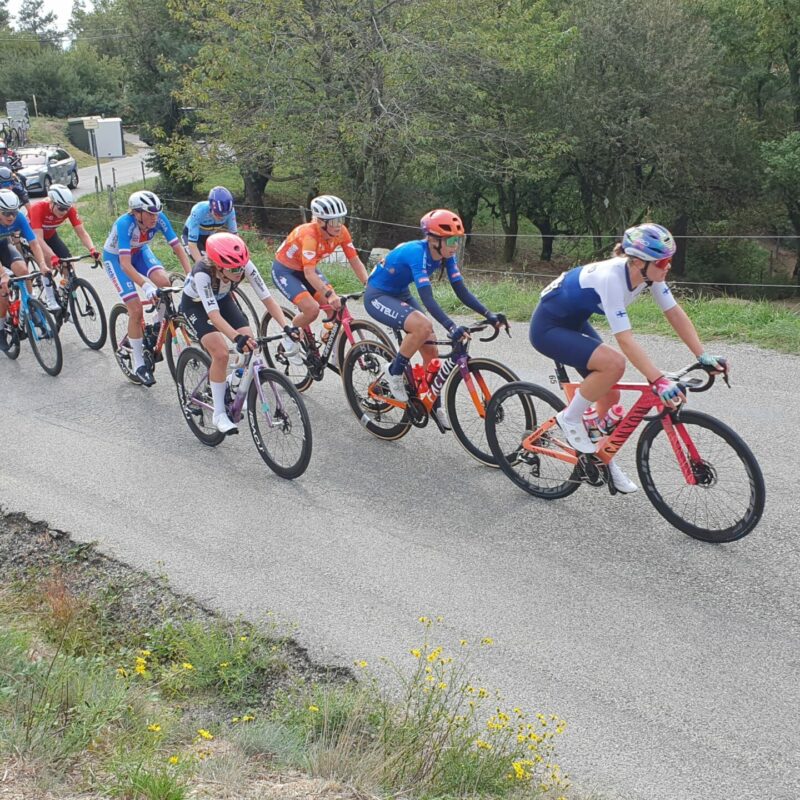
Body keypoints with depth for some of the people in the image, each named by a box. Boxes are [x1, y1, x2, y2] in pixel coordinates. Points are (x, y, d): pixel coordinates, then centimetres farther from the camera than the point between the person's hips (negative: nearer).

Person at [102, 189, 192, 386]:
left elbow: (178, 248, -24)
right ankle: (139, 364, 0)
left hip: (139, 251, 4)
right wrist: (146, 286, -55)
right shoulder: (125, 224, -37)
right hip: (115, 257, -4)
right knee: (136, 309, -15)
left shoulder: (159, 219, -26)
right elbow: (125, 264, -43)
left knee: (164, 282, -25)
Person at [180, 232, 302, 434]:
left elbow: (267, 298, -31)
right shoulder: (203, 273, -41)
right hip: (196, 304, -5)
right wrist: (238, 338, -62)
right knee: (221, 353, -24)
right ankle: (219, 414, -9)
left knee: (250, 342, -15)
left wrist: (286, 327, -44)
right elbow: (213, 315, -47)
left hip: (222, 299, 5)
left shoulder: (245, 265, -31)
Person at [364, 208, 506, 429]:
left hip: (401, 295, 8)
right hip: (377, 296, -8)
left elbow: (461, 291, -9)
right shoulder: (417, 253, -32)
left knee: (430, 350, 0)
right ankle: (394, 372, -11)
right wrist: (451, 328, -51)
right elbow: (428, 299, -40)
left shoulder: (446, 255, -9)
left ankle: (434, 406, 14)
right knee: (423, 326, -32)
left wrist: (489, 315, -21)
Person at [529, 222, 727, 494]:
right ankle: (570, 418, -8)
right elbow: (625, 340, -39)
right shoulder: (610, 277, -35)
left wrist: (703, 356, -15)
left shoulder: (648, 273, -12)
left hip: (574, 323, 8)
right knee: (614, 363, -29)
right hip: (548, 328, -8)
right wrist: (659, 381, -44)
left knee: (609, 395, 6)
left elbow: (675, 314, -7)